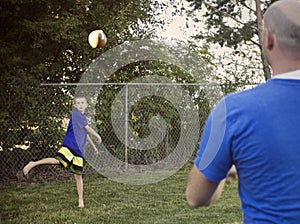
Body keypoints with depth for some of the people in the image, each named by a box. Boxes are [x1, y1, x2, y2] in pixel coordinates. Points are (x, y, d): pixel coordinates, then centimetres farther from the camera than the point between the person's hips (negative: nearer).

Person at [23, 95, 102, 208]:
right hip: (69, 145, -7)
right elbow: (88, 129, -1)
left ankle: (81, 200, 10)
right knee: (57, 160, -31)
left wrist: (93, 146, 41)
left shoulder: (83, 117, 21)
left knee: (78, 175, 6)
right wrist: (98, 136, 15)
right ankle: (33, 164, -19)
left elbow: (86, 134, 35)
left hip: (79, 150, 7)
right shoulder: (76, 114, -4)